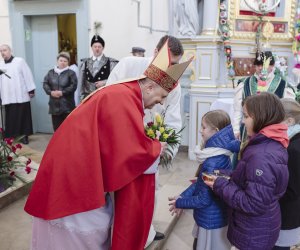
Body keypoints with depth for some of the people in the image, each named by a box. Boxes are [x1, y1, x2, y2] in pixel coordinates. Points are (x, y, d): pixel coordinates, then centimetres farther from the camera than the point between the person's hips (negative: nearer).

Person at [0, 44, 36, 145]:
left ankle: (24, 136, 15)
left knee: (23, 117, 5)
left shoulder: (20, 61, -1)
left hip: (21, 96, -3)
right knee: (10, 119, 4)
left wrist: (31, 90, -5)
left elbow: (27, 75, -2)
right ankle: (11, 136, 12)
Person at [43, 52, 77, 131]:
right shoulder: (51, 72, 12)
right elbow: (45, 84, 8)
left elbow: (73, 86, -9)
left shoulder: (71, 73, 1)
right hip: (54, 104, 4)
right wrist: (50, 92, -11)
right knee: (56, 126, 8)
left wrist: (62, 92, -17)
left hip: (67, 104, -3)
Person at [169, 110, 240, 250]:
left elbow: (204, 200, -23)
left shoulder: (212, 163, -30)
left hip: (212, 222, -8)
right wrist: (183, 196, -1)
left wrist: (179, 203, -10)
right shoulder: (220, 155, -1)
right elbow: (200, 182, 7)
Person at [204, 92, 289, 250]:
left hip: (254, 235, -8)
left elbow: (254, 205, -28)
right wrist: (225, 177, -3)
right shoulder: (273, 144, 0)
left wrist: (221, 186, -20)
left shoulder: (261, 156, -31)